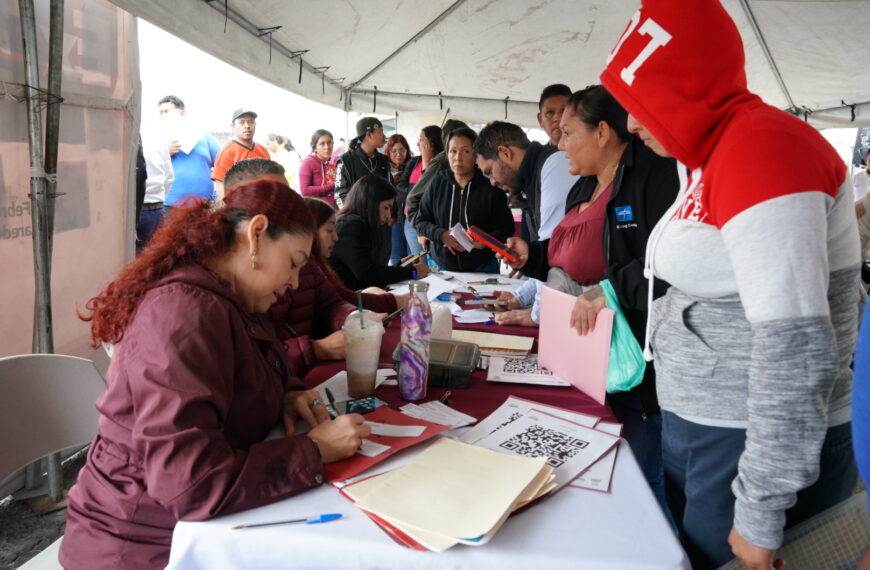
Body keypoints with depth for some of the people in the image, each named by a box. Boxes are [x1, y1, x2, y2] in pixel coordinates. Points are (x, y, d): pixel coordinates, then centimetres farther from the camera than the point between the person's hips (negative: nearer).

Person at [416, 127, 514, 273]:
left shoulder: (490, 187, -5)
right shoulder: (438, 184, 1)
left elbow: (506, 228, -5)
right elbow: (421, 221, 5)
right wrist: (441, 235, -14)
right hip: (440, 266, 2)